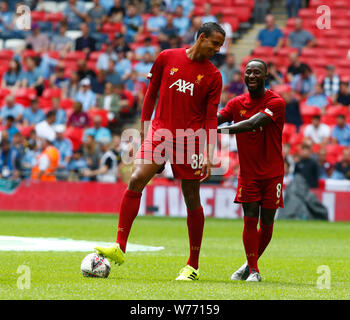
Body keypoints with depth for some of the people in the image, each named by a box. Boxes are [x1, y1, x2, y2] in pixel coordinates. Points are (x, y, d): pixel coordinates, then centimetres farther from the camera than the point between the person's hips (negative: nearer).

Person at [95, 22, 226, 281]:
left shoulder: (213, 76, 3)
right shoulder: (167, 58, 5)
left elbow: (211, 118, 2)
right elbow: (151, 93, 13)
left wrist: (209, 156, -7)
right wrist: (144, 129, 10)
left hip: (190, 139, -1)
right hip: (160, 132, 1)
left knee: (192, 199, 2)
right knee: (136, 180, -18)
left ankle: (193, 266, 11)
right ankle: (120, 247, -18)